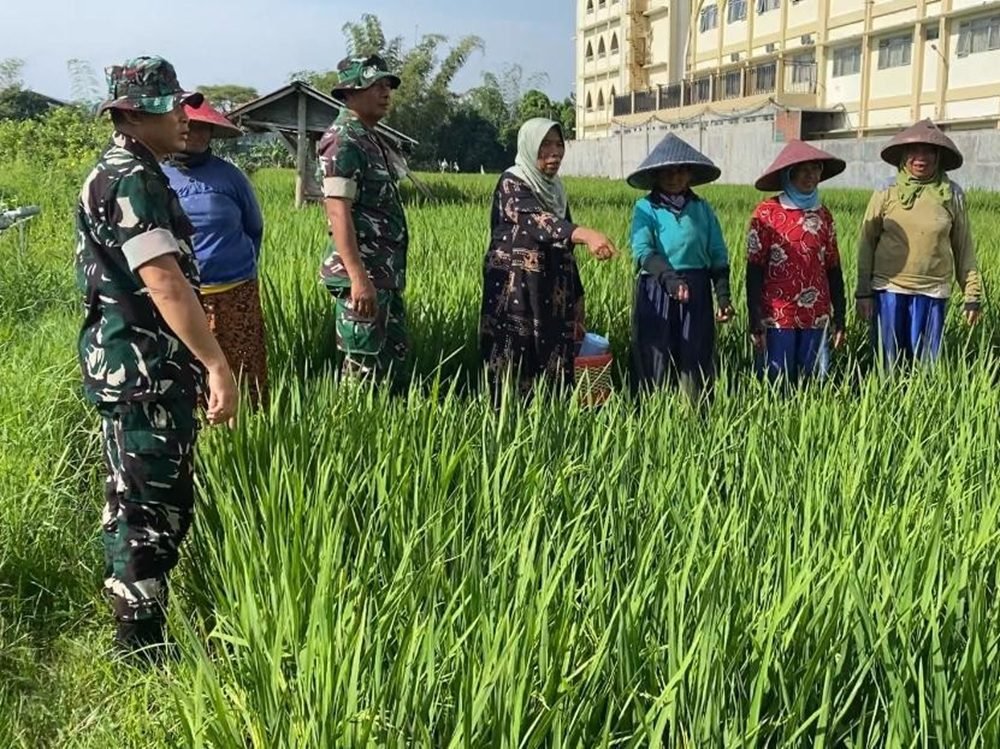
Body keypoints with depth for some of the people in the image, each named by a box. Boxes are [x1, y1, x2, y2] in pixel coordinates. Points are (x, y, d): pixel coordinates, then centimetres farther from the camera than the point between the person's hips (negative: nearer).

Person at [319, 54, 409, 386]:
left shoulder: (374, 140, 15)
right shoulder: (343, 141, -13)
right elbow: (338, 213, -21)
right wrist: (358, 277, -27)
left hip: (387, 273, 10)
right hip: (363, 274, -10)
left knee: (395, 355, 15)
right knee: (364, 366, -3)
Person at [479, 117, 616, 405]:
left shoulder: (555, 189, 16)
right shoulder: (512, 184, -6)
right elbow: (538, 221, -26)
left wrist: (576, 302, 16)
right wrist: (587, 234, -43)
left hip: (553, 299, 7)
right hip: (517, 296, -6)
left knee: (554, 372, 2)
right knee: (517, 371, -9)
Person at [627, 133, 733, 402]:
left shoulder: (702, 208, 11)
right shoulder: (646, 207, 1)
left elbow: (718, 255, 10)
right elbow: (642, 251, -13)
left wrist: (723, 296, 0)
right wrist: (669, 279, -28)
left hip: (697, 292, 3)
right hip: (657, 292, -3)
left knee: (696, 361, 6)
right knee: (655, 361, 1)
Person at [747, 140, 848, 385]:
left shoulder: (823, 214, 10)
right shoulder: (767, 212, -3)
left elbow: (833, 270, 14)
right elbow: (754, 271, -5)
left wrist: (839, 318, 11)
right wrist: (755, 323, -10)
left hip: (817, 319, 4)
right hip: (777, 319, -4)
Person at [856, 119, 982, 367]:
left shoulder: (953, 194, 1)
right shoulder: (886, 191, -2)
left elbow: (964, 247, 6)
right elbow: (867, 242, 2)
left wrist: (973, 295, 5)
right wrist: (863, 292, -1)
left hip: (932, 292, 1)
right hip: (889, 289, 0)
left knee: (925, 365, 8)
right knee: (887, 365, 6)